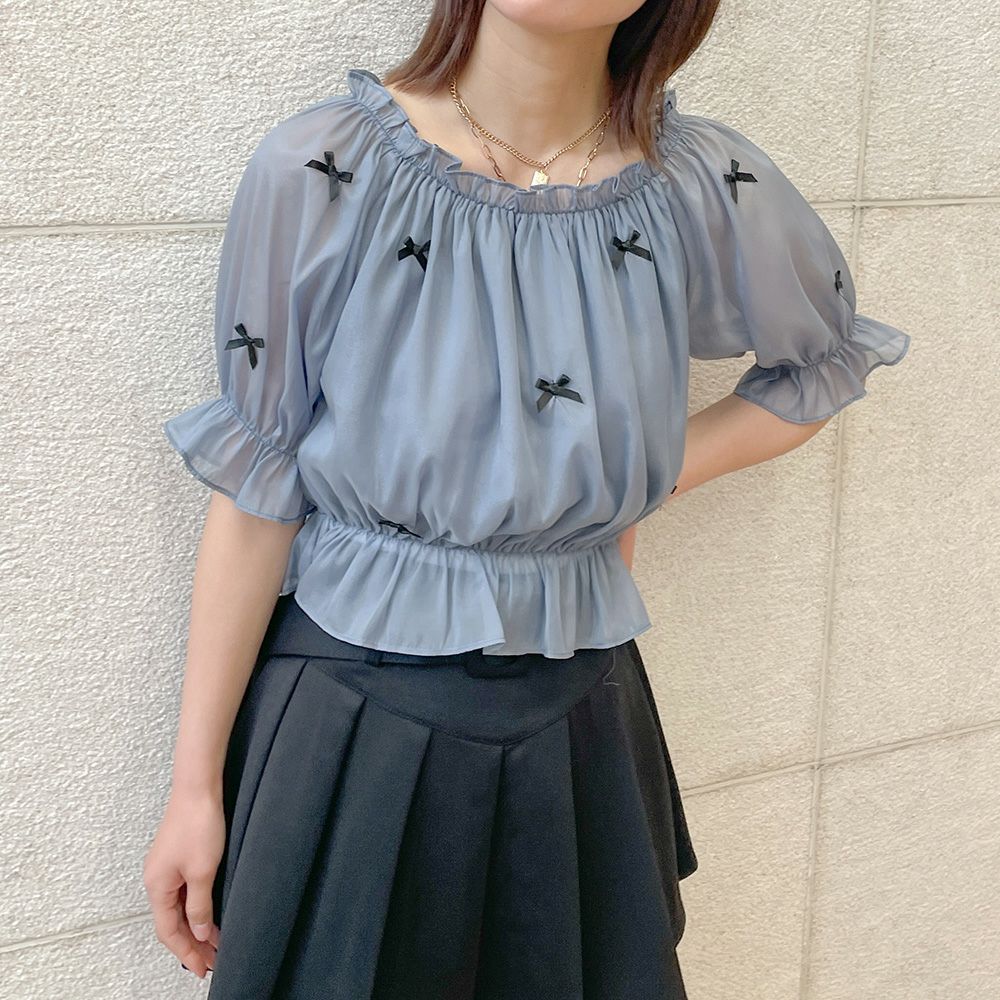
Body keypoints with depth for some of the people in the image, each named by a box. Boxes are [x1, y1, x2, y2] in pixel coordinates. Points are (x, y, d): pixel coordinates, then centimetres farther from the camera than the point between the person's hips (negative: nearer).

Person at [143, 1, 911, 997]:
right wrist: (195, 783, -4)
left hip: (575, 724, 2)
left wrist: (647, 482, -2)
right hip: (346, 724, -2)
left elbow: (826, 361, 12)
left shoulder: (709, 189, -9)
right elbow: (257, 500, -8)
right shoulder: (315, 172, -14)